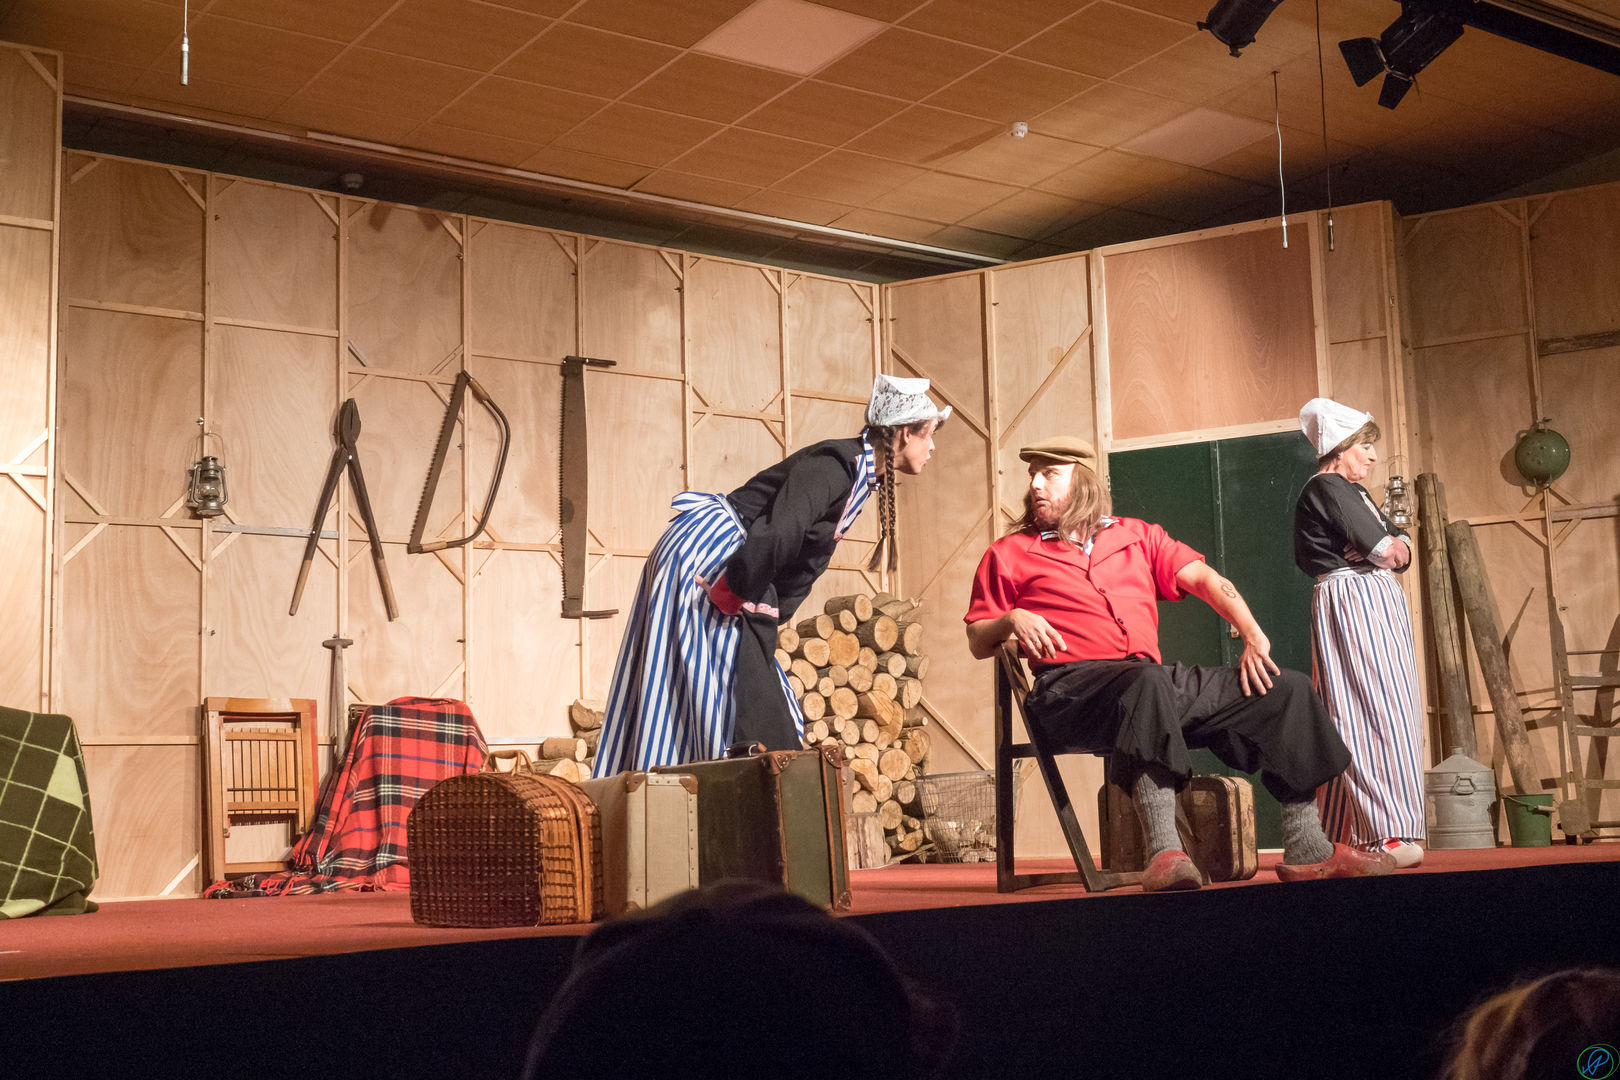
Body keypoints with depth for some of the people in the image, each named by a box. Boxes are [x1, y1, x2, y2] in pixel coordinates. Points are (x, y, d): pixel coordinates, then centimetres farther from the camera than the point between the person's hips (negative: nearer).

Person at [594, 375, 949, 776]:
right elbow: (776, 533, -32)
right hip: (704, 555, -10)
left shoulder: (863, 475, 12)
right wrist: (739, 599, -21)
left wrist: (769, 618, 12)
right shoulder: (838, 464, -18)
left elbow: (809, 559, 16)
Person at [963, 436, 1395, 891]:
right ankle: (1163, 854, -48)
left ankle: (1306, 850, -3)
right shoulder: (1010, 554, 16)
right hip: (1070, 686, -5)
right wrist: (1011, 619, -8)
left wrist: (1254, 637, -2)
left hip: (1154, 680, 5)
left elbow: (1204, 578, 13)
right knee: (1149, 681, -40)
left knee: (1287, 689, -5)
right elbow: (978, 643, 14)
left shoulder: (1137, 535, 24)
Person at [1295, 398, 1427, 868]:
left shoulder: (1354, 492, 23)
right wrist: (1385, 548, 4)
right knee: (1376, 712, -13)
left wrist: (1386, 548, -5)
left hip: (1378, 606, 10)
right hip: (1352, 604, -10)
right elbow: (1383, 549, -16)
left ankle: (1349, 835, 12)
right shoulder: (1327, 487, -8)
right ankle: (1387, 833, -15)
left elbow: (1402, 550, 15)